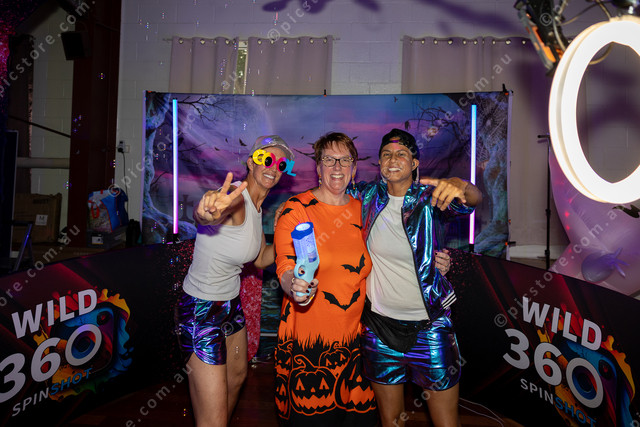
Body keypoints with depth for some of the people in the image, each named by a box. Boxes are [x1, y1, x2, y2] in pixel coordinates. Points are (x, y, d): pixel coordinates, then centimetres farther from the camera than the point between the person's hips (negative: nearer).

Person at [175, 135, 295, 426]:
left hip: (231, 302, 10)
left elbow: (261, 259, 12)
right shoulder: (234, 198, -24)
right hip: (201, 310, -9)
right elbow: (202, 214, -48)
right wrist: (209, 212, -71)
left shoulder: (257, 206, 4)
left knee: (237, 377, 31)